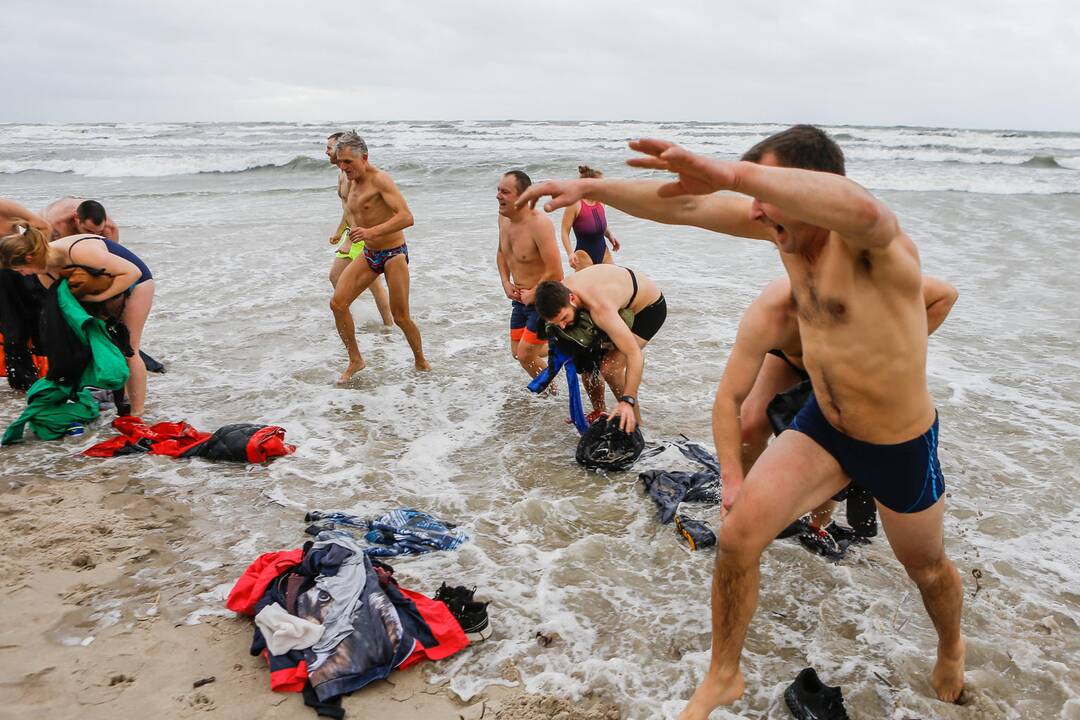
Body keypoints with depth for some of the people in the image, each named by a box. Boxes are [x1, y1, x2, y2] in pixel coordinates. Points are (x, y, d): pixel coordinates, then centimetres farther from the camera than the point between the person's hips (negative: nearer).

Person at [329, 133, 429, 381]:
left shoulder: (380, 180, -19)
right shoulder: (352, 183, 7)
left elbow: (406, 217, -30)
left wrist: (372, 232, -39)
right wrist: (355, 232, 10)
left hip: (393, 254, -7)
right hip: (368, 255, 7)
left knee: (400, 317, -2)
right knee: (338, 303, -5)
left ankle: (420, 361, 22)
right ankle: (355, 360, 9)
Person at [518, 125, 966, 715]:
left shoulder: (871, 240, -31)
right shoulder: (782, 224, -10)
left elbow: (860, 209, -57)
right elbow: (684, 206, -9)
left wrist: (730, 173, -65)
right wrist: (590, 188, -13)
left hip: (901, 445, -5)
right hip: (822, 423, 5)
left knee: (925, 567, 20)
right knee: (738, 536, -9)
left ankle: (952, 646, 57)